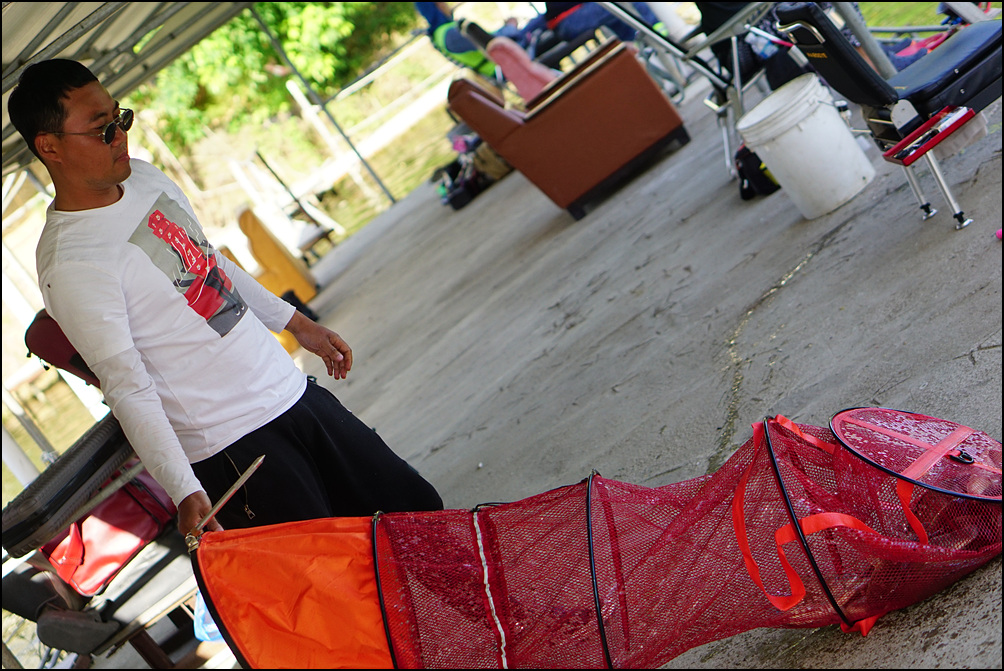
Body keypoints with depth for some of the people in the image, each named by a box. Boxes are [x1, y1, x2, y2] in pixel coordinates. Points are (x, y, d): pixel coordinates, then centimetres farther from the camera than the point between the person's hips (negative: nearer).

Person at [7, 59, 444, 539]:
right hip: (232, 444, -8)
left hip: (294, 390, 8)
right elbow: (127, 387, -22)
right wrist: (184, 492, -28)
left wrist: (296, 323, 25)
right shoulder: (69, 266, -20)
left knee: (419, 510, 14)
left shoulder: (143, 176, 6)